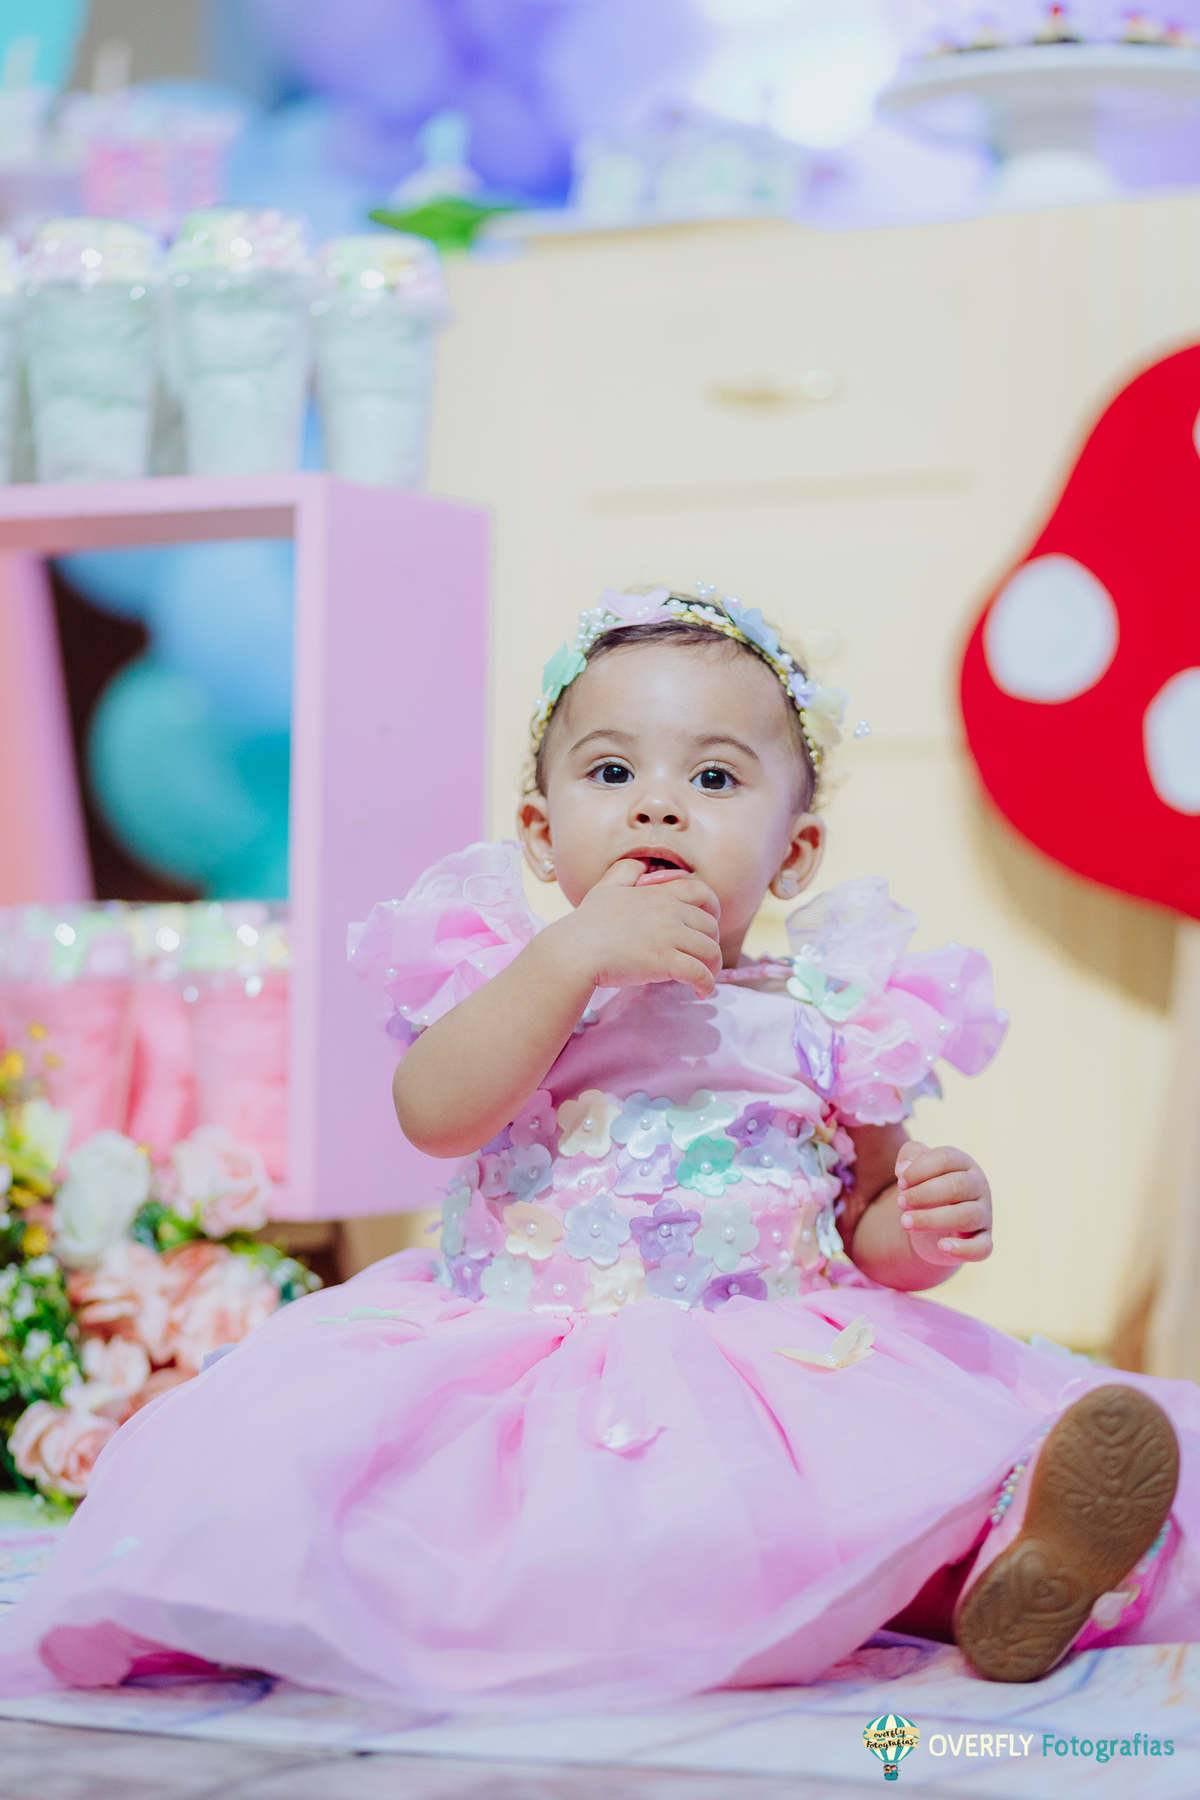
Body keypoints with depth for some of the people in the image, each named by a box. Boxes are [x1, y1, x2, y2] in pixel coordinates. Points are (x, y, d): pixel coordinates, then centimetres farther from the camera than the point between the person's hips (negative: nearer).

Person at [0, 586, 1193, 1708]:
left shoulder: (829, 1020, 10)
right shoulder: (516, 978, 7)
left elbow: (865, 1223, 17)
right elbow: (434, 1114, -13)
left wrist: (916, 1229, -8)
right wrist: (577, 954, -18)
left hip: (779, 1369, 2)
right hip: (520, 1368, -1)